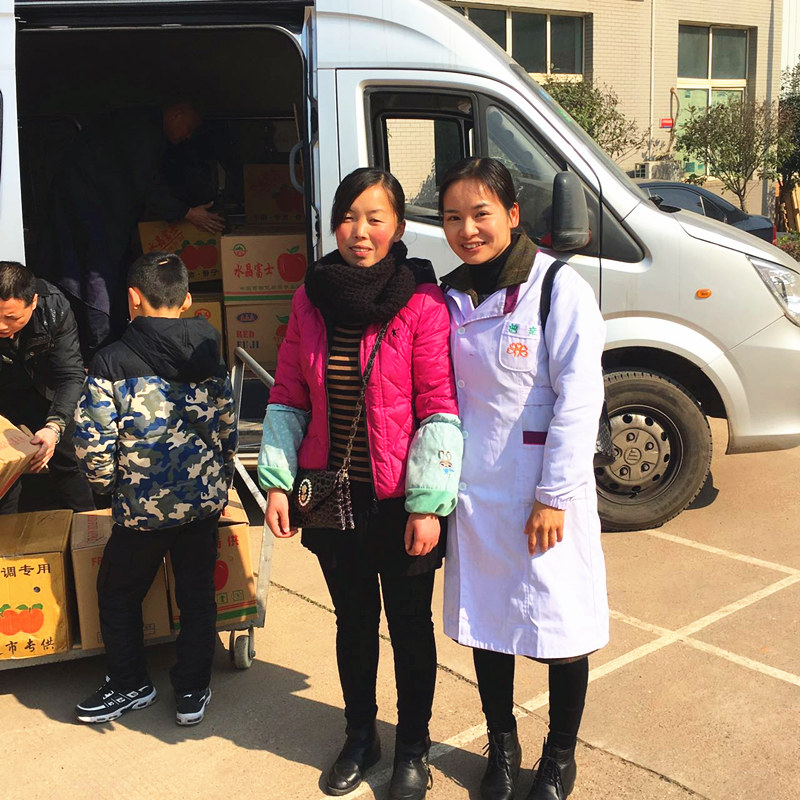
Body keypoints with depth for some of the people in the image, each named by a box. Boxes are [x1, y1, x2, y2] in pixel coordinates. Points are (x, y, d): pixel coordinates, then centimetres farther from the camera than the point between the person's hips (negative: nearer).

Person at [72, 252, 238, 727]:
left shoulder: (113, 362, -13)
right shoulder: (210, 358, 1)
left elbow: (93, 442, -13)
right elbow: (228, 430, 8)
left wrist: (108, 484, 6)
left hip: (143, 506, -4)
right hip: (203, 500, 4)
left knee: (120, 596, 19)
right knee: (197, 595, 15)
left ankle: (130, 686, 31)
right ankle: (193, 692, 25)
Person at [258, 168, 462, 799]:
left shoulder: (422, 303, -12)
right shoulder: (311, 299, 2)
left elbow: (439, 408, -13)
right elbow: (288, 397, 7)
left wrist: (428, 503, -16)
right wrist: (278, 481, 0)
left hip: (399, 502, -3)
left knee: (409, 625, 13)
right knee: (353, 621, 20)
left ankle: (413, 749, 35)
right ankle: (360, 737, 41)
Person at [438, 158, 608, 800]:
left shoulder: (559, 287, -11)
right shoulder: (449, 296, 5)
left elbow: (579, 398, -14)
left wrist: (554, 496, -16)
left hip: (544, 488, -4)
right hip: (474, 487, 5)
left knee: (562, 626, 7)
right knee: (485, 621, 15)